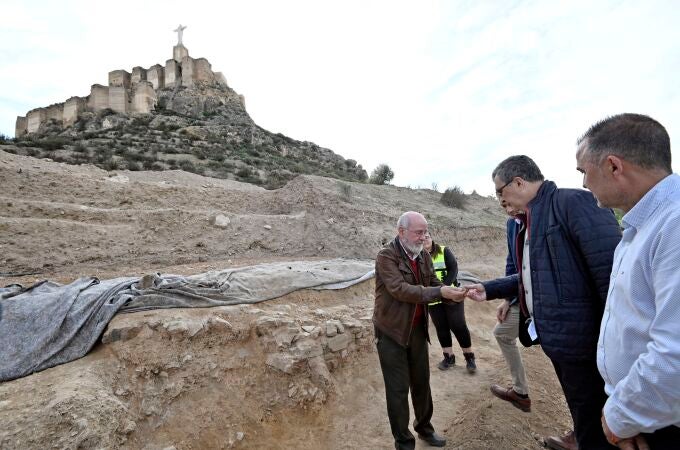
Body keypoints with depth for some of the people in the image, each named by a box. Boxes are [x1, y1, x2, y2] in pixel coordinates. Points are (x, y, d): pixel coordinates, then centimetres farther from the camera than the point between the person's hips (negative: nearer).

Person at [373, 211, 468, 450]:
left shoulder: (424, 256, 5)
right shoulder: (386, 256, -19)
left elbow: (434, 284, 3)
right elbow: (400, 289, -29)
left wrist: (452, 292, -19)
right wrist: (441, 292, -33)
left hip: (417, 329, 6)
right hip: (392, 331, -6)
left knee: (422, 382, 20)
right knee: (398, 389, 7)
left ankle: (424, 427, 43)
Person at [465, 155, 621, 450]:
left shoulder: (572, 202, -17)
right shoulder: (521, 223, 10)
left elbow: (612, 268, -23)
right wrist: (489, 289, 12)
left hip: (580, 335, -8)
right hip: (553, 335, 8)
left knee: (593, 418, 11)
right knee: (578, 407, 27)